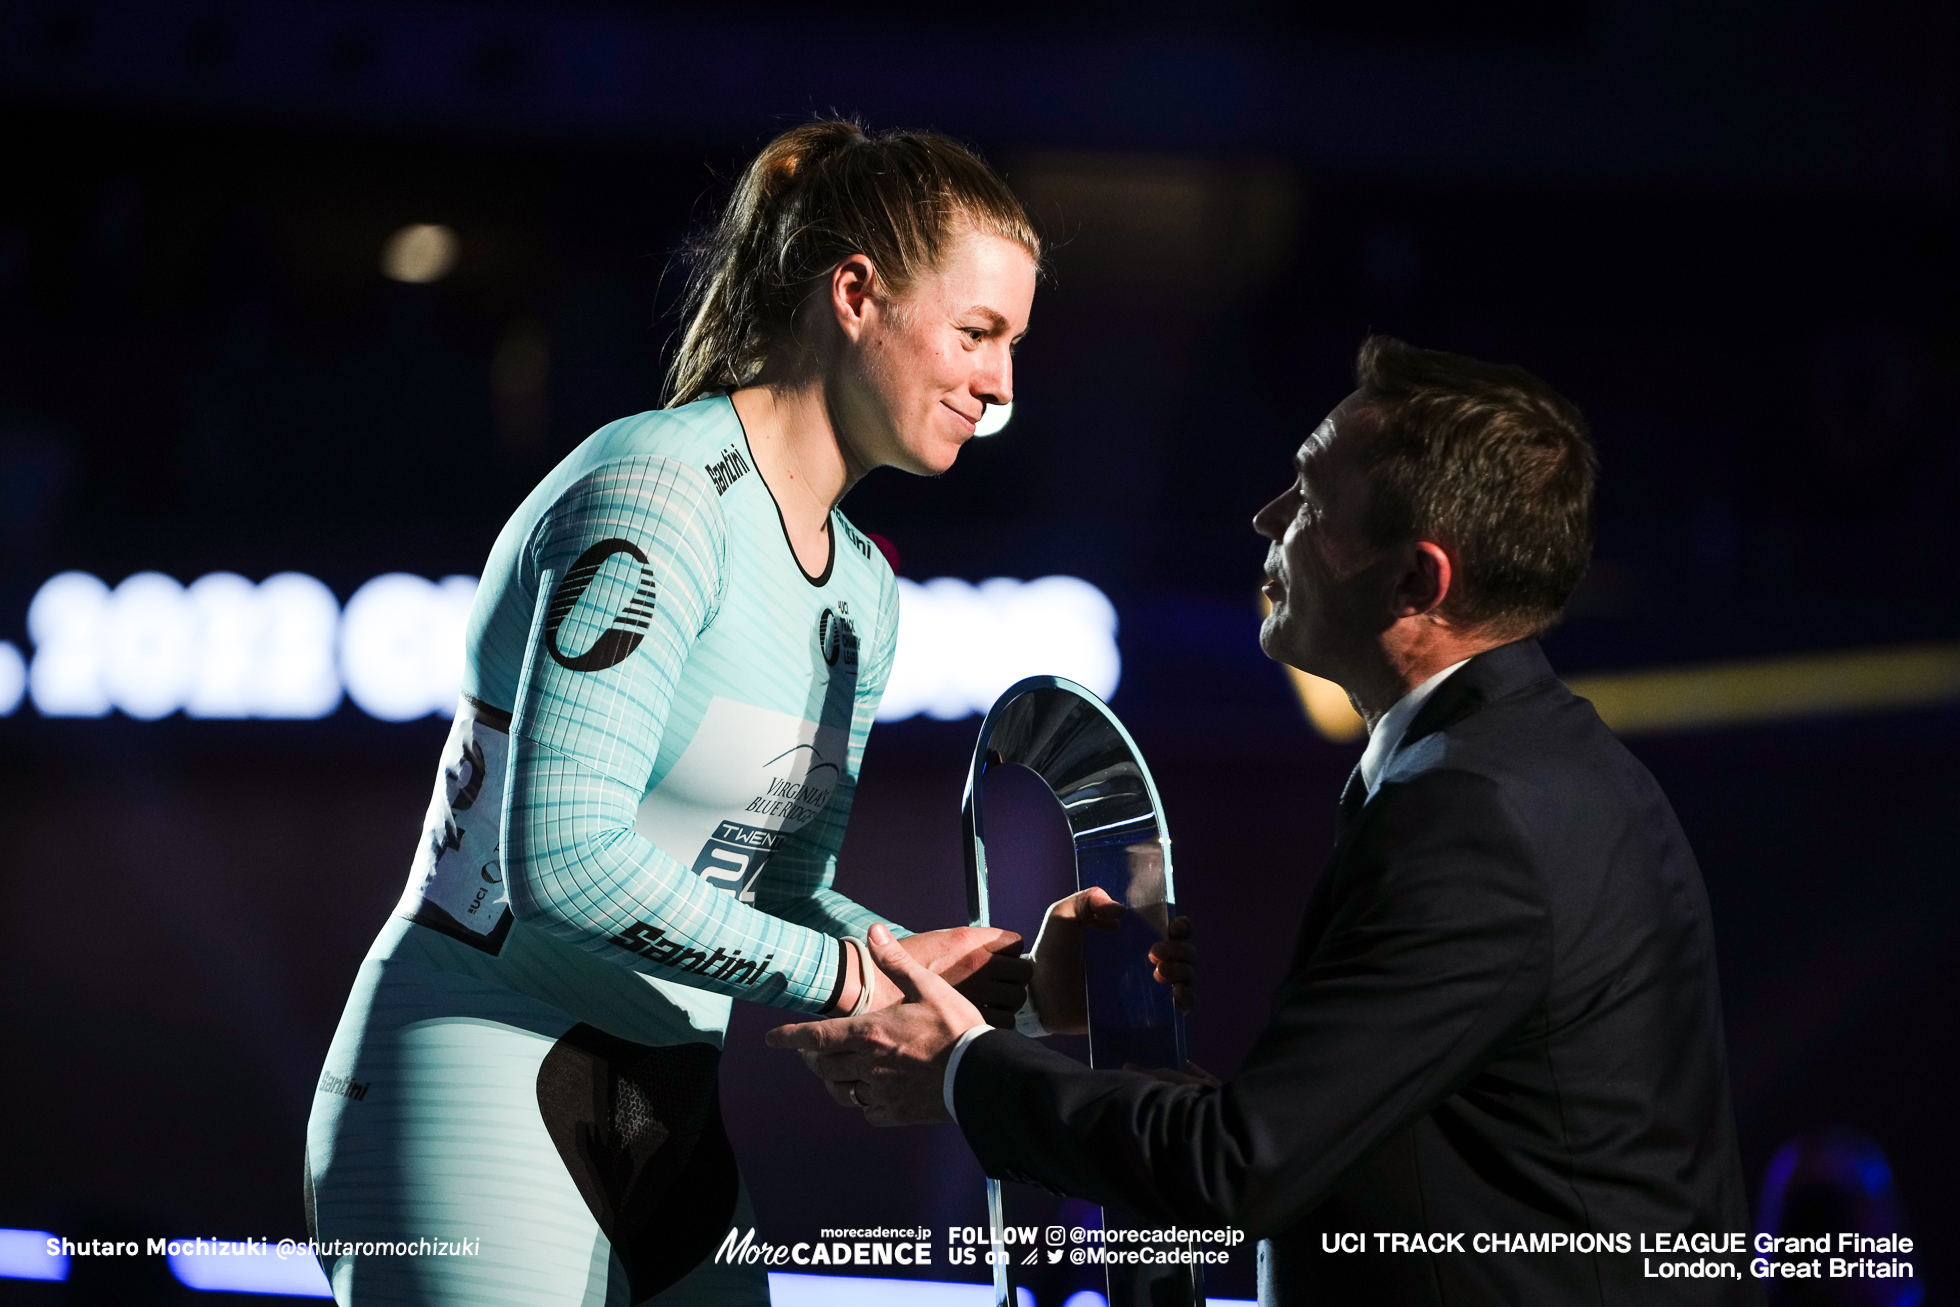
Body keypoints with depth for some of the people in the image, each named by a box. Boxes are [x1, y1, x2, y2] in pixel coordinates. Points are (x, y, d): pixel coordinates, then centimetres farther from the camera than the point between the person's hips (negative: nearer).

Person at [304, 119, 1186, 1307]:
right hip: (481, 1095, -9)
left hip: (670, 1118, 9)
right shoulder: (659, 496, -16)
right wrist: (845, 974, -17)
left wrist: (986, 975, -3)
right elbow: (564, 861, -25)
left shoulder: (861, 593, 12)